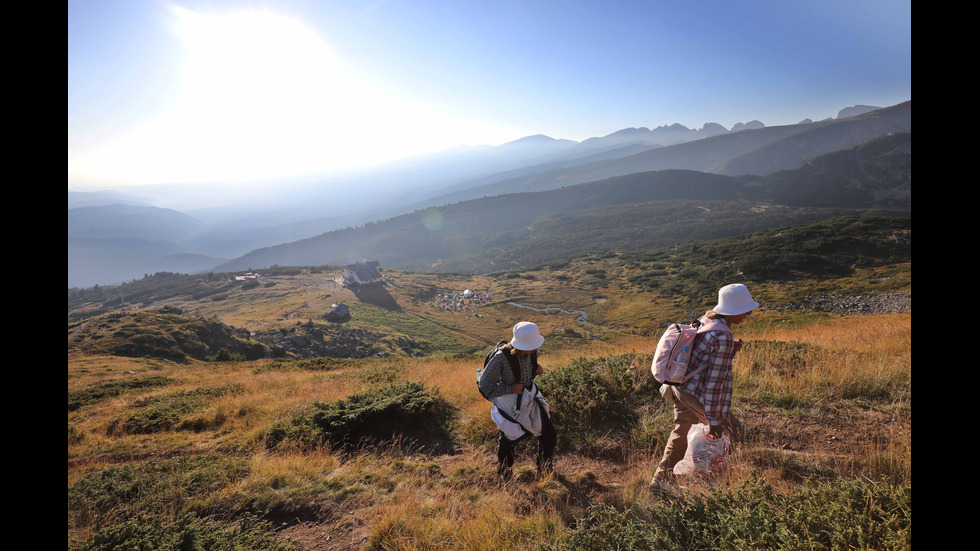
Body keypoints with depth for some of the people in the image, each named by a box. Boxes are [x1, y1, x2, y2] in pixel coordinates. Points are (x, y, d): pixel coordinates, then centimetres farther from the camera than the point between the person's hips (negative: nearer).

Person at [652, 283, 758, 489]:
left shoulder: (706, 319, 3)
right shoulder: (723, 338, -23)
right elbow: (715, 380, -22)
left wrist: (731, 350, 1)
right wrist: (713, 419, -17)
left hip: (681, 386, 9)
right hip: (698, 395, -9)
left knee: (682, 431, 22)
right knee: (732, 431, 12)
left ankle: (662, 476, 33)